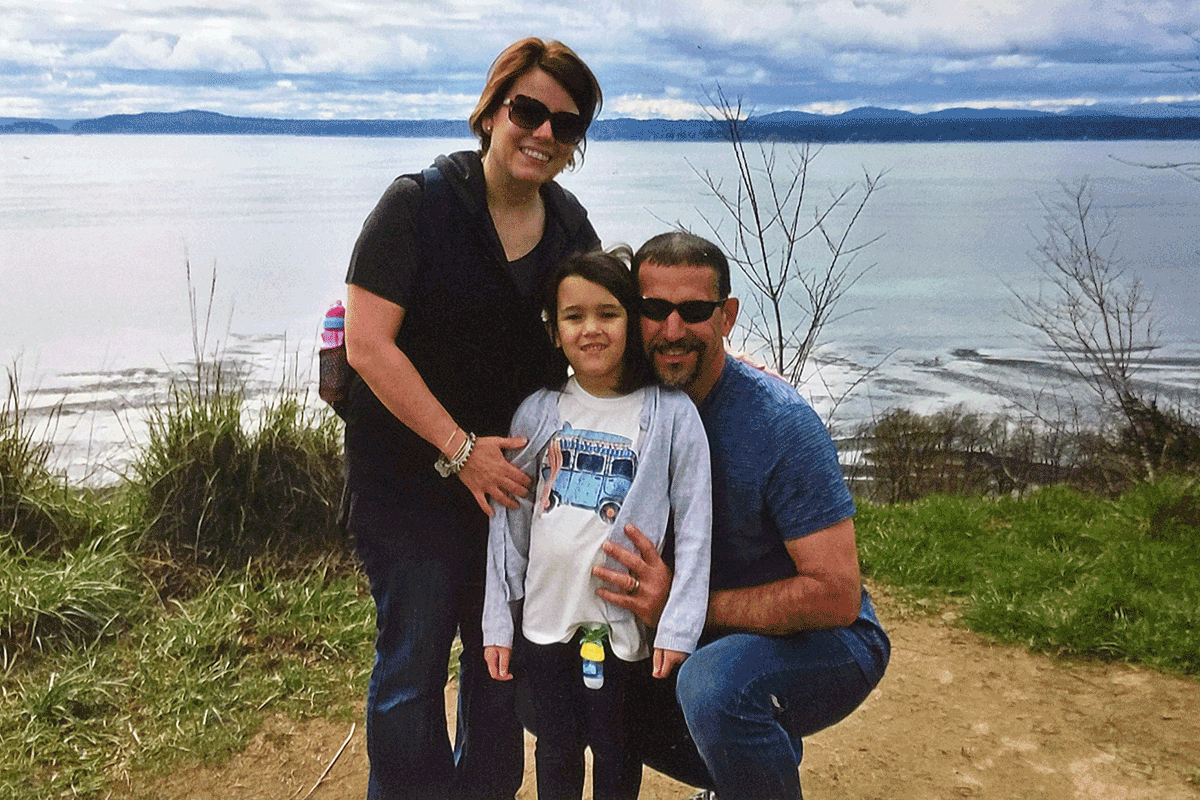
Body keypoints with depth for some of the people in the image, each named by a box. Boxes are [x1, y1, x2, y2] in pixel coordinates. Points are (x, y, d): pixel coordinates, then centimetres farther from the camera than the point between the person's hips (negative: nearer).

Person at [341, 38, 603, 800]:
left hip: (516, 477, 6)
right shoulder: (418, 203, -12)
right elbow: (369, 344, -18)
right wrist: (461, 449, -21)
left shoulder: (569, 223, 5)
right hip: (412, 476, -5)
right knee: (413, 665, 4)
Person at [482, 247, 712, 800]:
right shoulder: (537, 413, 2)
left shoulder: (670, 414, -6)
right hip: (544, 619, 3)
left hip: (625, 626, -2)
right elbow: (509, 524, 6)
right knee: (555, 754, 16)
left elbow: (694, 528, -5)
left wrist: (677, 628, -10)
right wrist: (496, 624, 5)